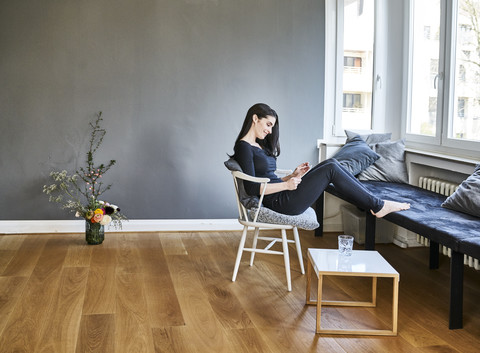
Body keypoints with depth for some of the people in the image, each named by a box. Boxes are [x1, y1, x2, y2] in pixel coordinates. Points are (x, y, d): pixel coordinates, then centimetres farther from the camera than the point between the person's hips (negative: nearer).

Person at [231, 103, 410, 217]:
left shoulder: (259, 146, 19)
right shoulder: (244, 147, -11)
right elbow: (251, 188, -20)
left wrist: (293, 176, 6)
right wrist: (286, 185, -17)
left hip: (284, 195, 9)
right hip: (281, 202, -9)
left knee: (331, 162, 2)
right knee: (331, 169, -11)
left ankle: (371, 199, 3)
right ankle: (377, 206, -1)